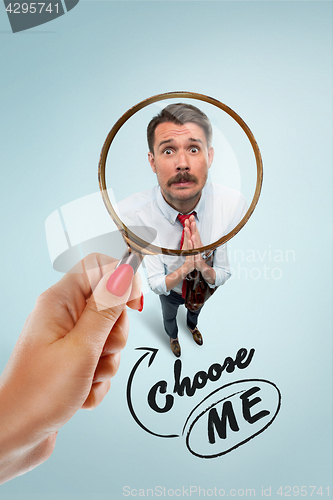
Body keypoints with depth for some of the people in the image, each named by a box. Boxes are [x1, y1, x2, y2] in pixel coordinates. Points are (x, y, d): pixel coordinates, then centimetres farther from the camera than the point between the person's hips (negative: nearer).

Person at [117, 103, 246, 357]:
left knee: (196, 310, 37)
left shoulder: (235, 203, -33)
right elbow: (155, 284, -27)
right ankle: (173, 336, 70)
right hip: (169, 291, -1)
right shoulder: (129, 214, -37)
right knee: (169, 316, 33)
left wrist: (205, 268, -41)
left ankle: (192, 325, 73)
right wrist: (184, 268, -44)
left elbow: (224, 274, -21)